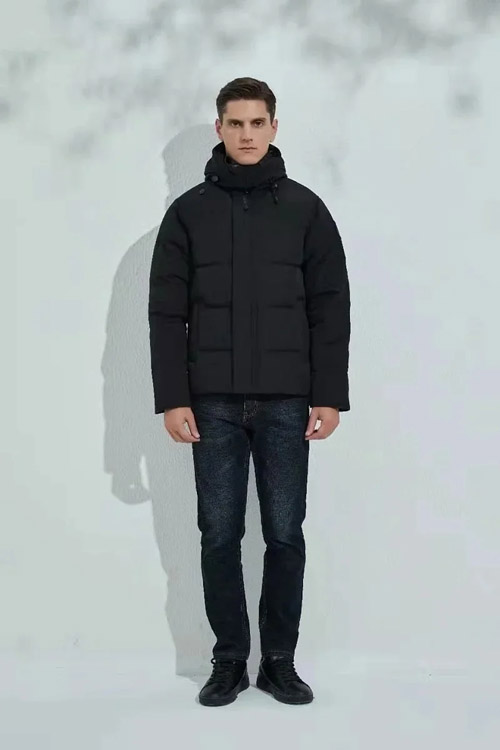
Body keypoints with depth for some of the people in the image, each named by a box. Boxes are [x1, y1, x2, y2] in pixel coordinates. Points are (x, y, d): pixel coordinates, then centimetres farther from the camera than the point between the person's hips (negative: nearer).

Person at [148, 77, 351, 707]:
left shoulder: (305, 209, 5)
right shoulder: (188, 211, 5)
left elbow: (330, 310, 2)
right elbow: (167, 313, 2)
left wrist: (329, 396, -4)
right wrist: (171, 399, -5)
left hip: (286, 403, 0)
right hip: (213, 403, 0)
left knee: (284, 535, 5)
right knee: (220, 535, 5)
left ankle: (279, 661, 19)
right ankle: (229, 660, 19)